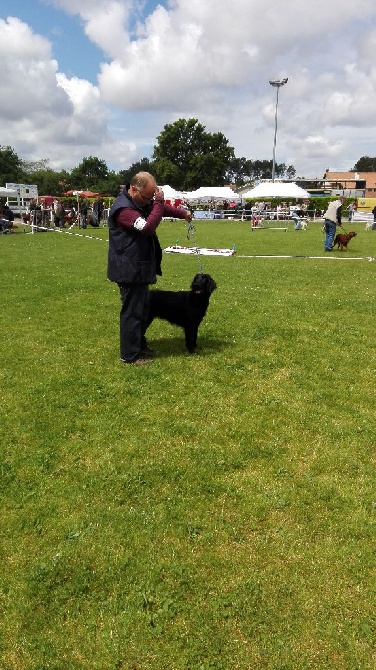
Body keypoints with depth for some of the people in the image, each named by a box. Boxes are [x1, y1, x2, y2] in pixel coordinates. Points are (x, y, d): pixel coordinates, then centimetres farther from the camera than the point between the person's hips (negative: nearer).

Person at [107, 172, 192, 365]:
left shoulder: (142, 202, 9)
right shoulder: (123, 208, -22)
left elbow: (162, 208, 25)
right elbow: (148, 227, -33)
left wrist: (183, 213, 15)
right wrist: (159, 202, -26)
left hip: (140, 267, 10)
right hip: (129, 270, -10)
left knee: (142, 308, 19)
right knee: (132, 311, -3)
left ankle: (140, 345, 34)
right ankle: (130, 355, 8)